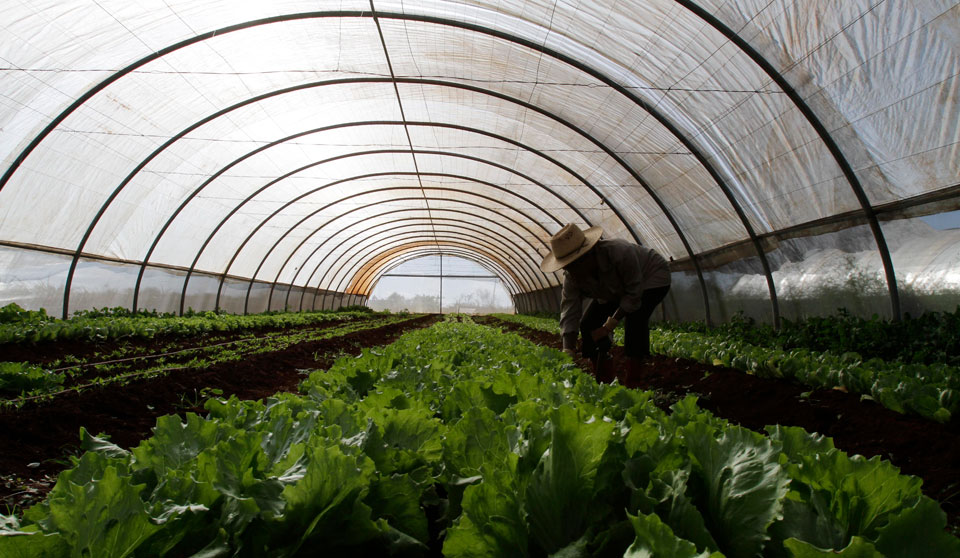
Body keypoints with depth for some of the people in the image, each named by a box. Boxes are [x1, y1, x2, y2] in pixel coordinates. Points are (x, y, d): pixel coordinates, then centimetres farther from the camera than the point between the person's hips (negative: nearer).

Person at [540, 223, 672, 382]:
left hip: (651, 276, -6)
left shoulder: (620, 252, -42)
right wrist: (568, 353, -39)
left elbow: (634, 294, -31)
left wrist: (609, 326, -30)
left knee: (634, 317, -33)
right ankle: (603, 380, 3)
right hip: (616, 289, 6)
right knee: (589, 322, -9)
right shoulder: (571, 277, -25)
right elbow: (569, 315, -28)